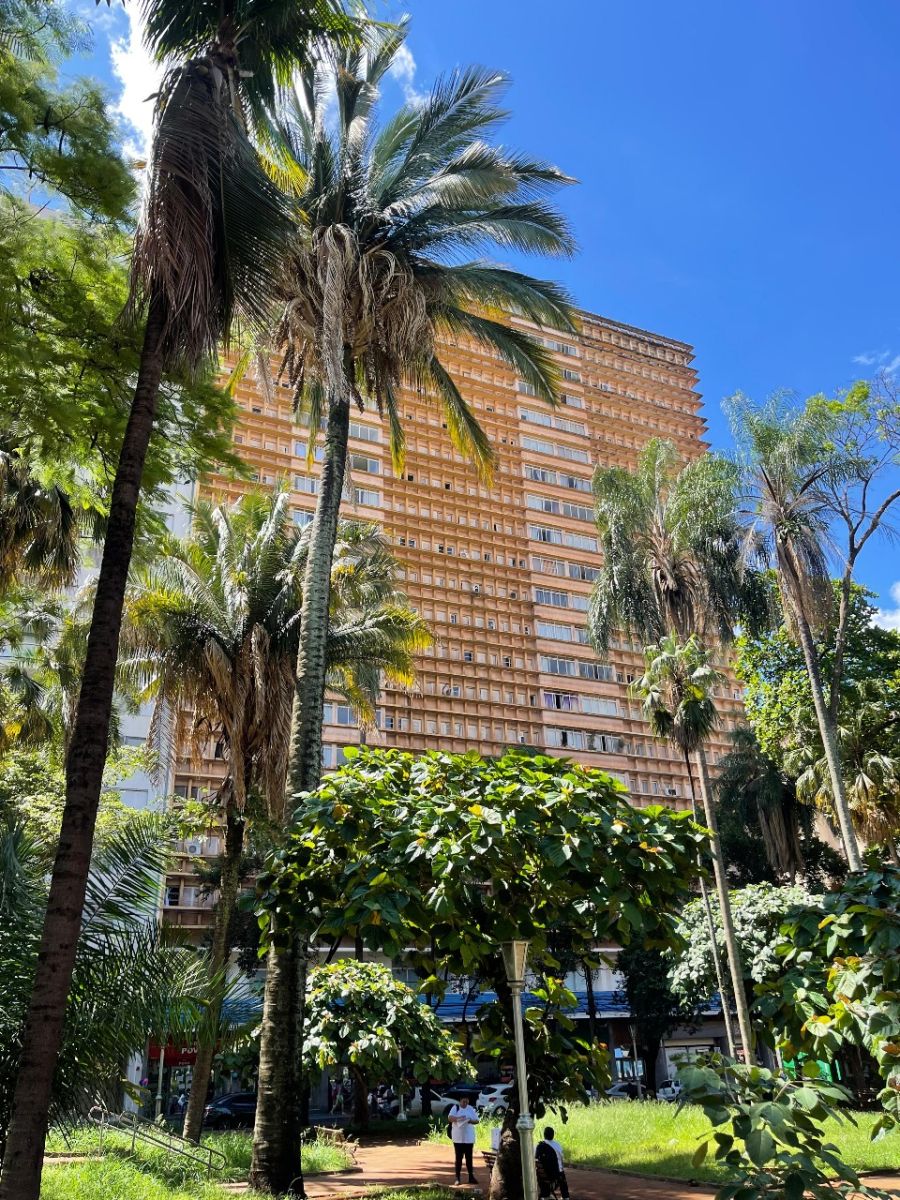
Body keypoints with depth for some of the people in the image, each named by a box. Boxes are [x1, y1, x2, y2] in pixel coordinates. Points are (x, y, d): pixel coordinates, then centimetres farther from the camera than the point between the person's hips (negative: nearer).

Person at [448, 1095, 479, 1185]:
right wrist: (458, 1118, -30)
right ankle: (458, 1178, 10)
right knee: (458, 1158, 2)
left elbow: (477, 1120, 5)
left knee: (469, 1158, 6)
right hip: (458, 1138, -2)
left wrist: (471, 1121, -16)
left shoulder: (471, 1109, 6)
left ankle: (471, 1177, 14)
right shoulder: (455, 1108, -2)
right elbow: (449, 1118, -13)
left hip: (469, 1138, 2)